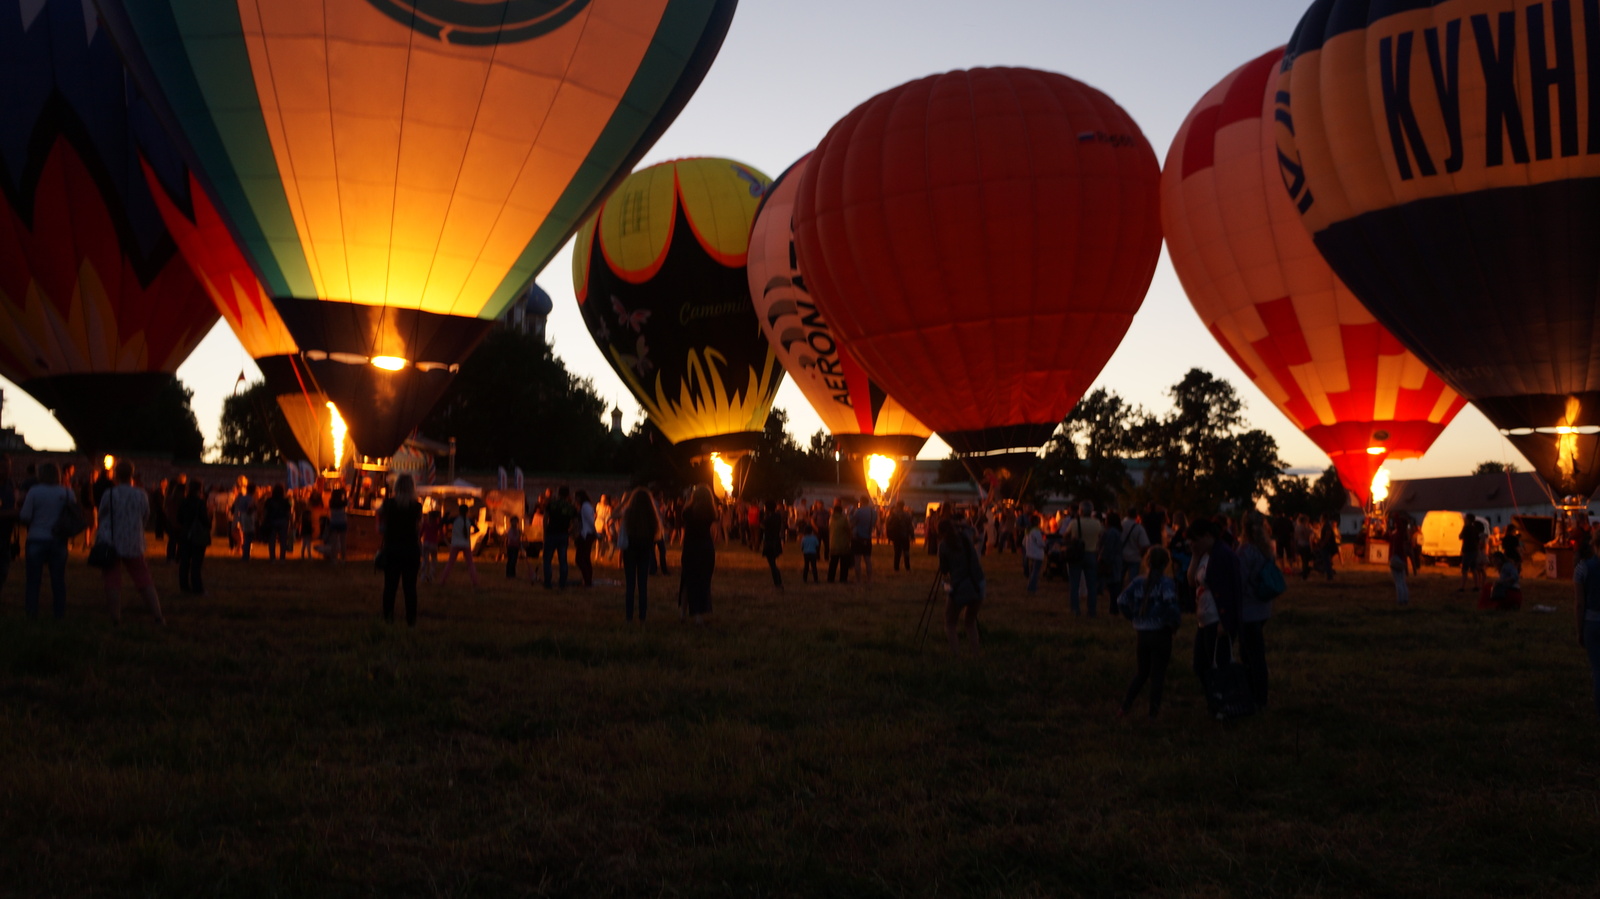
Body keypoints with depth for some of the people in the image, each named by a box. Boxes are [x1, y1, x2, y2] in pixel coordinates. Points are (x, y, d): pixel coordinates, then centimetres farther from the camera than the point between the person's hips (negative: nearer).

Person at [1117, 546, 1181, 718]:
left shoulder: (1138, 581, 4)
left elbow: (1122, 601, -1)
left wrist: (1133, 618, 9)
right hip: (1161, 632, -4)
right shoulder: (1166, 582, -10)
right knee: (1158, 672, 6)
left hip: (1142, 633, 4)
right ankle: (1154, 709, 8)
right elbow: (1170, 602, -26)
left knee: (1143, 671, 18)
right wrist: (1175, 622, -13)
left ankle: (1127, 703, 10)